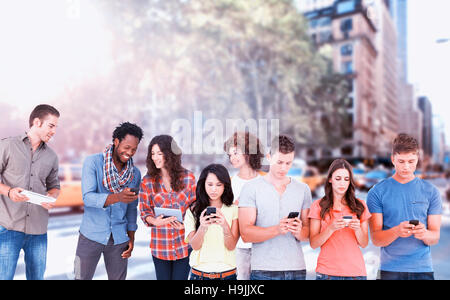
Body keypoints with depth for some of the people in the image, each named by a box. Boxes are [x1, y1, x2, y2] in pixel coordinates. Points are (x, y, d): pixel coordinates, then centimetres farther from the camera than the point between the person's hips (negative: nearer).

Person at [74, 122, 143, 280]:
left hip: (119, 238, 3)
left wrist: (131, 238, 7)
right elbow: (87, 197, -20)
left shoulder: (135, 173, 2)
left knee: (118, 277, 12)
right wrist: (118, 197, -36)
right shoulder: (92, 162, -9)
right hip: (91, 235, -3)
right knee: (82, 277, 7)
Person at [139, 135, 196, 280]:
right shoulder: (147, 182, -2)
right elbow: (144, 212, 3)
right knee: (163, 277, 11)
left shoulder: (188, 177, -3)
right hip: (160, 245, 1)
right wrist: (155, 221, -18)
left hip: (184, 245, 0)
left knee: (181, 277, 8)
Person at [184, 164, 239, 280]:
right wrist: (202, 227, -27)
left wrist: (225, 226, -28)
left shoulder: (233, 210, -4)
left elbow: (231, 246, -10)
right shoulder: (193, 210, -2)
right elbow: (194, 245, -8)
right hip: (199, 273, 0)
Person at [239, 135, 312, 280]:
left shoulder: (303, 189, 9)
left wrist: (299, 231, -13)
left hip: (297, 269, 3)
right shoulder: (251, 188, -3)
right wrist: (277, 229, -24)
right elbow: (246, 233, -10)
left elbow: (308, 233, 9)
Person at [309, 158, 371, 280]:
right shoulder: (318, 206, -1)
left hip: (355, 271, 2)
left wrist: (357, 229, -16)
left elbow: (364, 244, 4)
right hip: (327, 271, -1)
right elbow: (313, 244, -6)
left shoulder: (360, 206, 5)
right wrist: (331, 228, -21)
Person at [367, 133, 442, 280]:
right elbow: (375, 239, -6)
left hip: (423, 268, 2)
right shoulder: (377, 192, -3)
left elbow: (435, 237, 3)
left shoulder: (430, 191, 4)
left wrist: (424, 234, -19)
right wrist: (396, 231, -25)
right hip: (390, 269, -1)